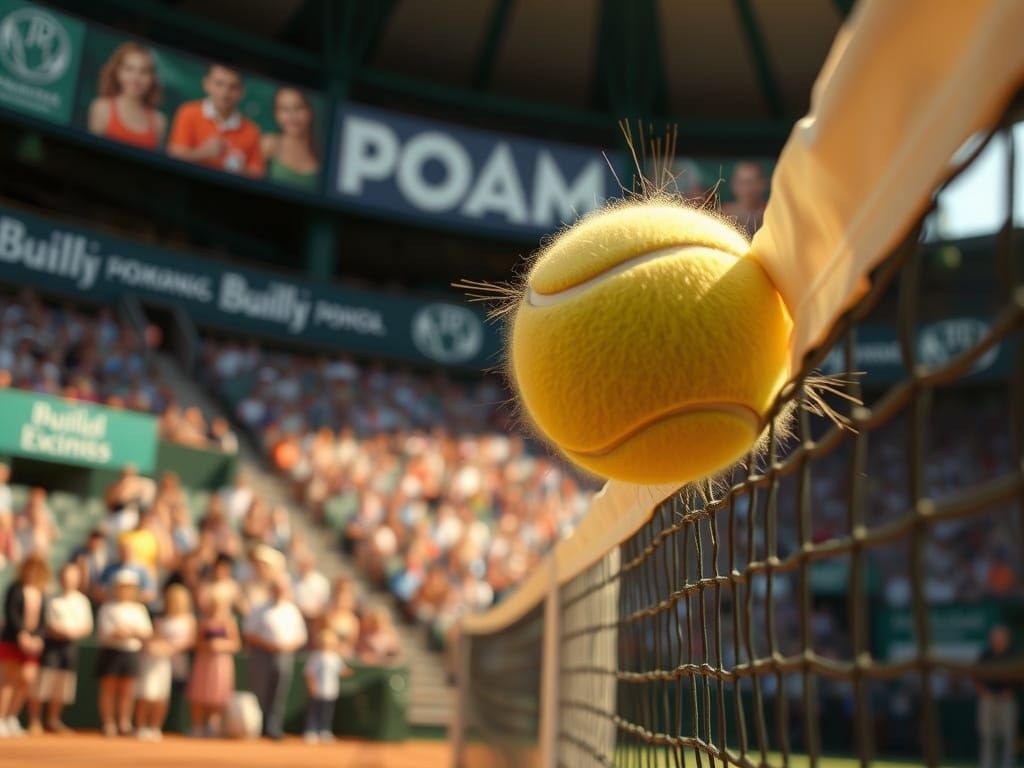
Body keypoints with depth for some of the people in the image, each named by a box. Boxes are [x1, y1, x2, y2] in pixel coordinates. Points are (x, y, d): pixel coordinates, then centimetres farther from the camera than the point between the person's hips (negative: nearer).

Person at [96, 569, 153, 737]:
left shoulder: (139, 609, 11)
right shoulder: (108, 608, 1)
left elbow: (147, 633, 6)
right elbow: (103, 633, -6)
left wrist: (134, 632, -12)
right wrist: (116, 634, -22)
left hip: (131, 653, 3)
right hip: (111, 652, -3)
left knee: (127, 690, 4)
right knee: (109, 689, 1)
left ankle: (124, 723, 11)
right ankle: (108, 723, 7)